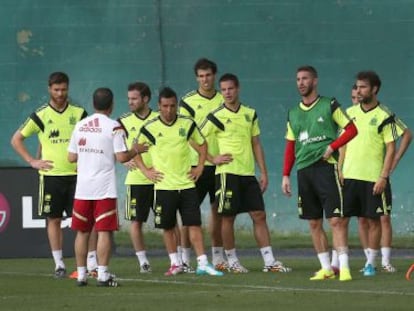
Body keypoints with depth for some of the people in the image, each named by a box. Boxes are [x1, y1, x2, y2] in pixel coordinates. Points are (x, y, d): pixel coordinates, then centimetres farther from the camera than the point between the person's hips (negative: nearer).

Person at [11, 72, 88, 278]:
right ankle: (59, 264, 7)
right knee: (53, 220, 2)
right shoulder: (40, 116, 2)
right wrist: (32, 161, 0)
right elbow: (16, 139, 8)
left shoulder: (79, 113, 6)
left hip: (76, 174, 1)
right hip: (50, 174, -1)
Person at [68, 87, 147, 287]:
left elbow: (71, 157, 11)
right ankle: (102, 274, -8)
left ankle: (81, 274, 11)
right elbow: (121, 157, -11)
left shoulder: (80, 126, 8)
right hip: (104, 188, -4)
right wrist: (136, 150, 7)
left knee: (82, 232, 10)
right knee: (104, 231, -3)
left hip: (82, 188, 4)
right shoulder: (114, 127, -7)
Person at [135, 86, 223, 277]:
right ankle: (175, 263, 16)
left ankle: (202, 263, -4)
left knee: (194, 224, -4)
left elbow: (202, 144, 18)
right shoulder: (150, 128, -3)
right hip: (163, 186, -1)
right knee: (168, 227, 4)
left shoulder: (187, 124, 3)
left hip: (187, 184, 1)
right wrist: (145, 171, 1)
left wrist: (200, 166, 9)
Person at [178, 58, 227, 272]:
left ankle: (218, 256, 15)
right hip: (196, 164, -4)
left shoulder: (224, 101, 9)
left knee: (218, 210, 8)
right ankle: (185, 257, 0)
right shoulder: (188, 102, -2)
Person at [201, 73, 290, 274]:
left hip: (248, 174, 4)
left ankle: (269, 261, 3)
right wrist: (213, 158, -9)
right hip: (227, 173, -4)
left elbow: (256, 145, 14)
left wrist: (264, 173, 9)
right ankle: (232, 261, 9)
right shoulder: (216, 117, -4)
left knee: (259, 215, 2)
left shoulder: (250, 114, 10)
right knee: (228, 218, -1)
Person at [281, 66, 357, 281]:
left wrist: (332, 146, -14)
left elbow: (351, 130, -2)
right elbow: (290, 146, 18)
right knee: (314, 223, 5)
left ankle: (344, 266, -12)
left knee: (336, 219, -11)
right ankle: (326, 268, 10)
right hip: (303, 170, 6)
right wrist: (286, 175, 11)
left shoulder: (329, 106, 0)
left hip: (325, 166, -5)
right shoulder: (293, 114, 15)